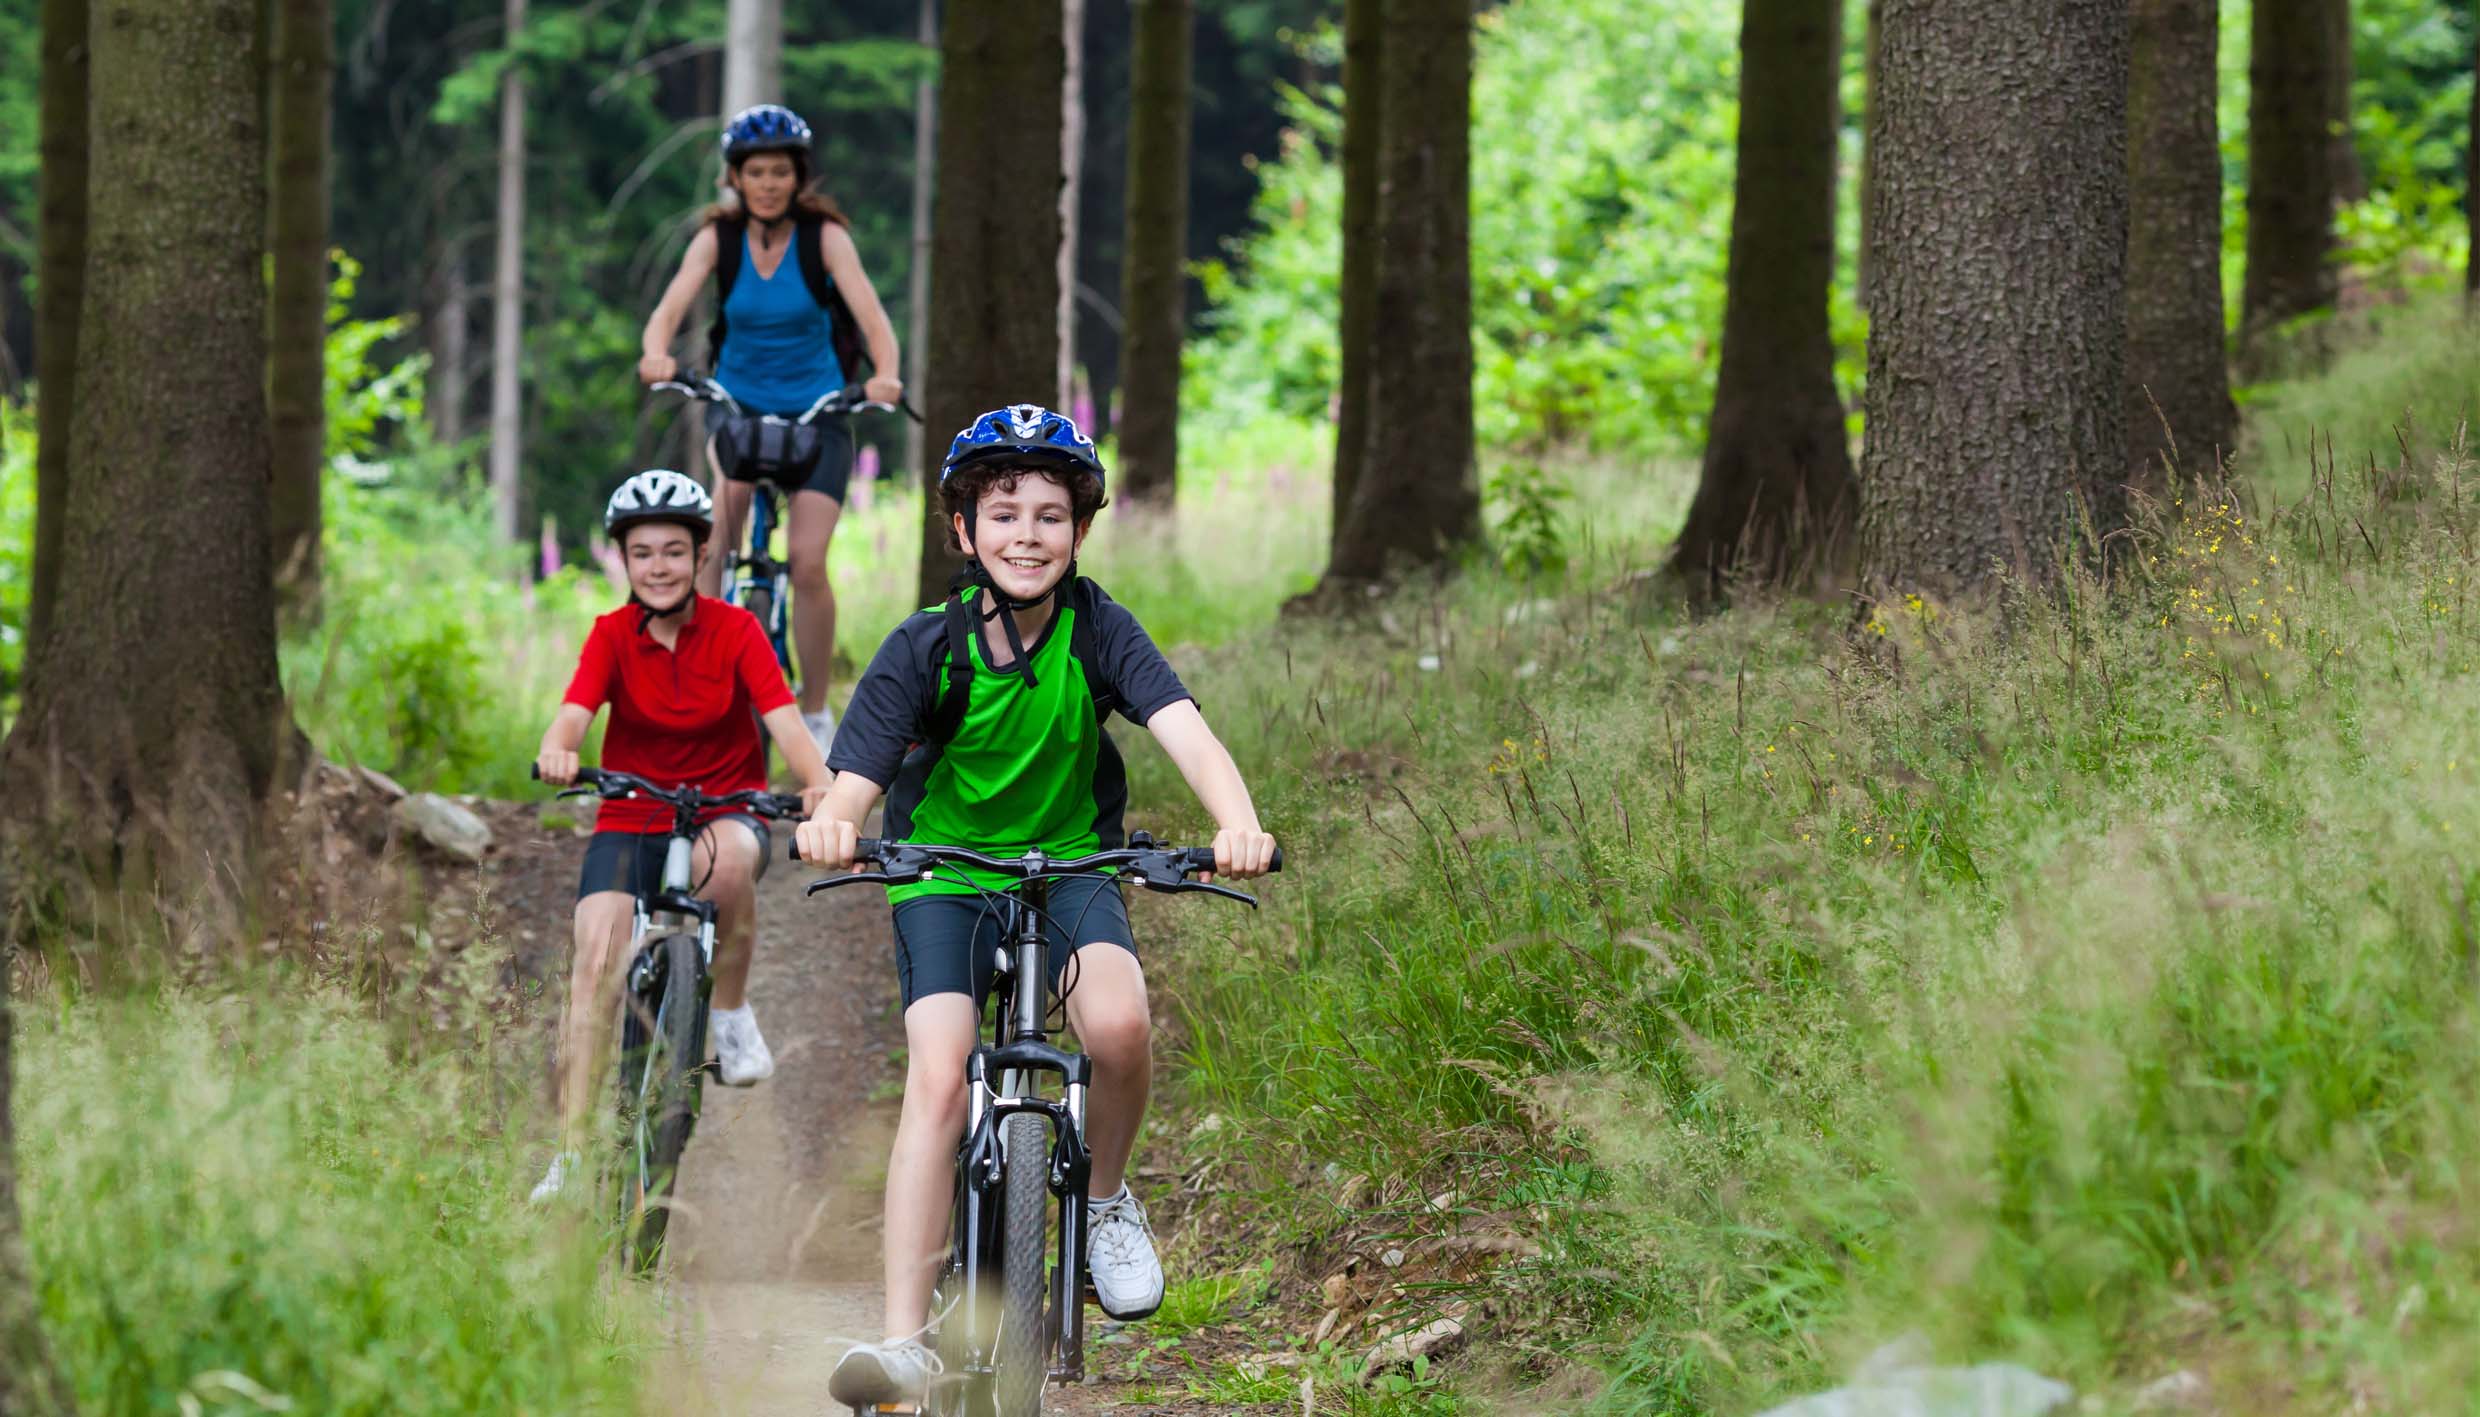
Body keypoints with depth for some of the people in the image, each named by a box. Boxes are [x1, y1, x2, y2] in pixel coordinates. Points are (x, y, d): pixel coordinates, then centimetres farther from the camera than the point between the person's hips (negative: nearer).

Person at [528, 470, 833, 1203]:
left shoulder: (734, 631, -6)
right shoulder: (613, 635, -3)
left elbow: (785, 720, -19)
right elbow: (574, 714, -20)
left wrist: (820, 780, -41)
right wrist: (556, 752, -45)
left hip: (726, 809, -1)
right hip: (630, 820, 1)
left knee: (726, 857, -38)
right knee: (595, 964, -21)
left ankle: (733, 1015, -14)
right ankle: (570, 1158, -20)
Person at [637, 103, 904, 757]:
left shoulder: (824, 236, -11)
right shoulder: (718, 238, -6)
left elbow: (871, 314, -22)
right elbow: (668, 310, -19)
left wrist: (885, 375, -43)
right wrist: (657, 354, -42)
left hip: (817, 414, -2)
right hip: (739, 407, 2)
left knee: (807, 562, -15)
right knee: (712, 549, -19)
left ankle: (816, 713, 0)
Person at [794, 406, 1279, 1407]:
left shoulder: (1098, 630, -11)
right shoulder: (924, 649, -13)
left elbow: (1185, 731, -25)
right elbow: (854, 779, -23)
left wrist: (1237, 824, -46)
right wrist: (829, 824, -49)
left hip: (1070, 868, 1)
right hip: (944, 878, 0)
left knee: (1119, 1023, -30)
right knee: (937, 1080, -21)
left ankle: (1106, 1201, -1)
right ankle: (904, 1343, -24)